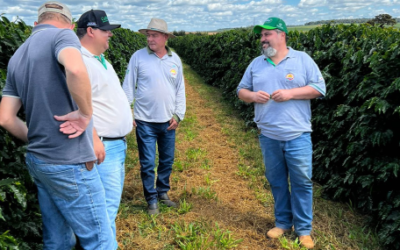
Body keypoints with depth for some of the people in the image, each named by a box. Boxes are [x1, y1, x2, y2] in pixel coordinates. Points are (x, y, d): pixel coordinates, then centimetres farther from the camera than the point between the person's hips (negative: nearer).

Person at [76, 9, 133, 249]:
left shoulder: (101, 59, 16)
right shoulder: (80, 62, -17)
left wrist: (126, 114, 23)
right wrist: (93, 139, -27)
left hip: (118, 143, 10)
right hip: (104, 146, -10)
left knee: (112, 201, 18)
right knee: (107, 205, -5)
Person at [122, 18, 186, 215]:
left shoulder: (175, 60, 4)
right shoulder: (138, 56, -4)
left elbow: (180, 90, 8)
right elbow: (128, 87, -1)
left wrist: (178, 115, 1)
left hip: (168, 121, 3)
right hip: (145, 121, -3)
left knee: (167, 161, 13)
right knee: (147, 163, 3)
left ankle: (163, 193, 33)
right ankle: (151, 200, 19)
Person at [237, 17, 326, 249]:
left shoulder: (302, 59, 0)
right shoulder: (256, 64, 11)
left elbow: (319, 88, -4)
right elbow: (241, 90, 15)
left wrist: (290, 93, -16)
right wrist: (252, 95, -8)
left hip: (297, 135, -3)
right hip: (268, 136, 4)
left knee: (301, 182, 2)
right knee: (277, 181, 13)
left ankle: (304, 229, 17)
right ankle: (283, 222, 30)